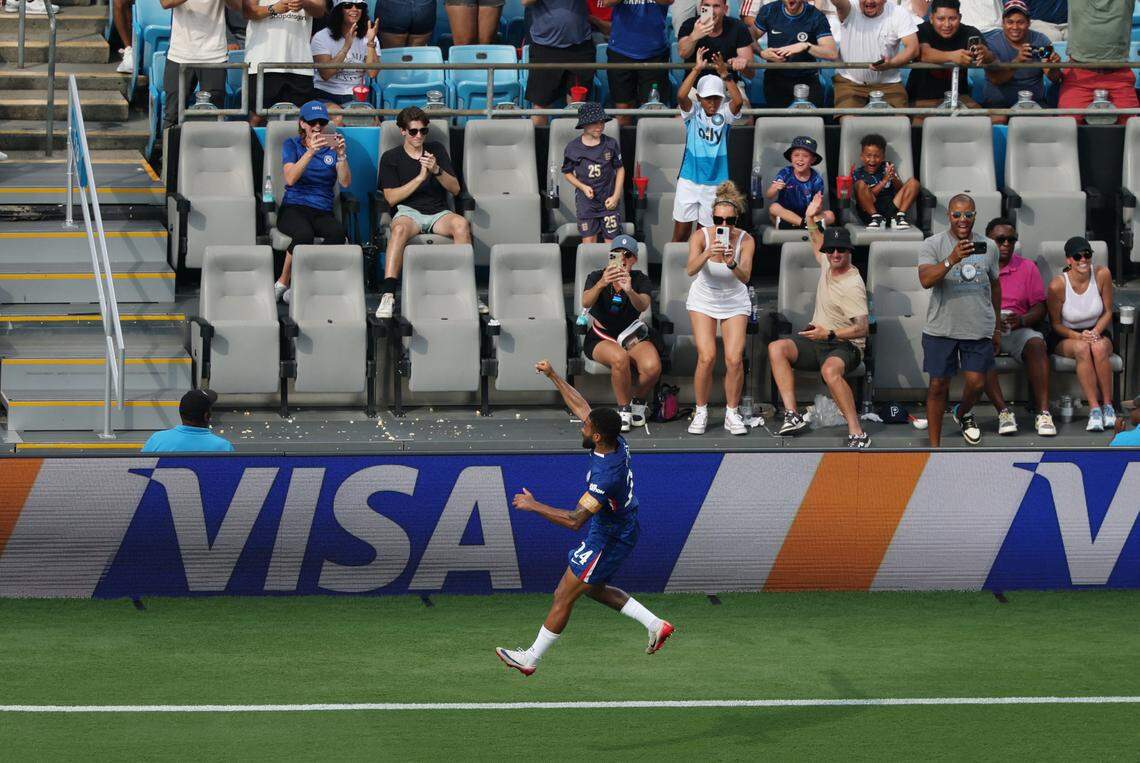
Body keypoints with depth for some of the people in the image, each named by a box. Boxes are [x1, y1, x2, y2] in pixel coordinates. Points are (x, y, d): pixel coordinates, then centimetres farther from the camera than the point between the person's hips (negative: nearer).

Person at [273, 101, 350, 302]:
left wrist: (341, 154, -17)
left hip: (322, 212, 2)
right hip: (294, 208, -2)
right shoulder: (292, 145, 10)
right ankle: (282, 284, -17)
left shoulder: (331, 147, 15)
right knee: (304, 234, -39)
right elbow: (290, 179, -10)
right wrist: (311, 152, -22)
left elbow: (345, 183, 0)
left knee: (338, 232, -34)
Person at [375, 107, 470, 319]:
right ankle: (388, 295, -47)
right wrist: (420, 177, -10)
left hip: (438, 212, 2)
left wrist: (437, 170, -8)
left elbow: (455, 189, 11)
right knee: (400, 228, -39)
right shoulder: (391, 158, 10)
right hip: (408, 212, -2)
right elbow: (391, 198, -2)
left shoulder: (436, 150, 17)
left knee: (461, 224, -32)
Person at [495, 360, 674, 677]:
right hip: (623, 529, 9)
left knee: (564, 596, 2)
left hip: (608, 540, -9)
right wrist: (553, 376, 5)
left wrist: (533, 505, -32)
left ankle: (530, 659, 15)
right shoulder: (617, 442, -11)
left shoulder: (606, 474, -35)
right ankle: (656, 625, 26)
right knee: (594, 588, 27)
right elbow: (580, 405, 4)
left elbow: (575, 520, -39)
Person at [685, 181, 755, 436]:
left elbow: (745, 278, -27)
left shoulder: (745, 240, -18)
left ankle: (732, 413, 5)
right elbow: (691, 270, -34)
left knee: (734, 359, -12)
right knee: (706, 357, -15)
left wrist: (732, 264, -47)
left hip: (735, 302, 1)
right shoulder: (701, 236, -20)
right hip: (704, 299, -1)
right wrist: (707, 254, -52)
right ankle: (701, 412, 2)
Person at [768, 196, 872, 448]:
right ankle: (792, 415, -24)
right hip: (817, 342, 9)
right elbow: (818, 243, 33)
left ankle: (857, 434, -42)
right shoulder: (828, 264, 7)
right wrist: (811, 219, 20)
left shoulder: (852, 286, -18)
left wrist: (829, 334, -36)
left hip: (845, 346, -9)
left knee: (830, 370, -42)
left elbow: (862, 328, -26)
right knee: (776, 348, -15)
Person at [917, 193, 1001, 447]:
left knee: (976, 383, 1)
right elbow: (925, 280, -21)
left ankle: (964, 413, 36)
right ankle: (934, 446, 13)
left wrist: (997, 326, 19)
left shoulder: (988, 247, 5)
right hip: (941, 328, -2)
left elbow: (994, 285, 16)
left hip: (979, 329, 2)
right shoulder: (933, 245, -6)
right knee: (938, 386, 3)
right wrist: (952, 260, -35)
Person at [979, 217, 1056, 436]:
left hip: (1018, 330, 1)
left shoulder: (1027, 268, 11)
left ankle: (1043, 413, -38)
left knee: (1036, 344, -32)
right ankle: (1003, 412, -38)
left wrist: (1022, 320, -15)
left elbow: (1039, 308, 8)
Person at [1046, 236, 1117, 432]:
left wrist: (1096, 332, -18)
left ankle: (1108, 406, -29)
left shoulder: (1102, 275, -11)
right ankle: (1094, 409, -38)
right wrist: (1079, 336, -22)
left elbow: (1107, 312, 0)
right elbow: (1055, 324, -6)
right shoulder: (1058, 285, -16)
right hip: (1066, 337, -1)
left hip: (1097, 333, 1)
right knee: (1082, 349, -35)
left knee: (1099, 348, -34)